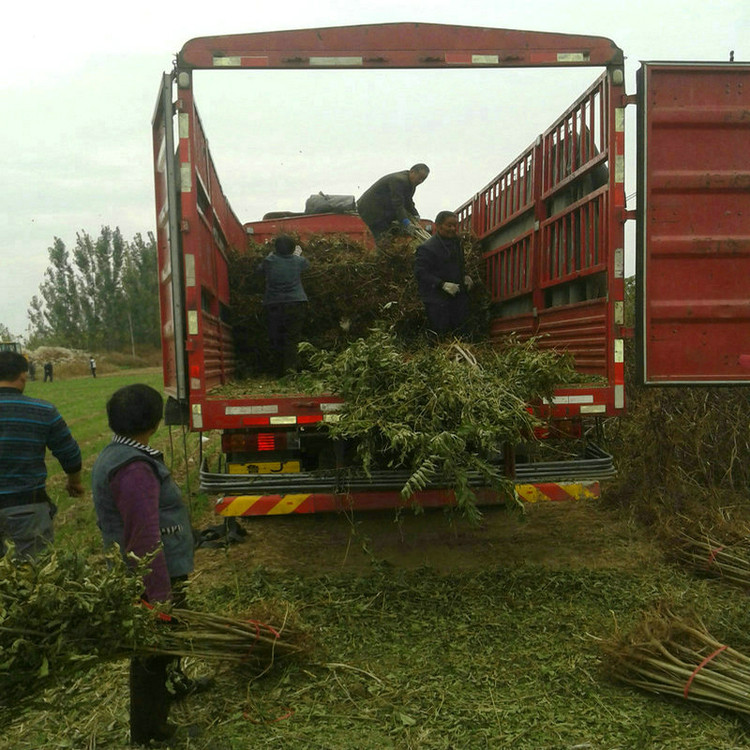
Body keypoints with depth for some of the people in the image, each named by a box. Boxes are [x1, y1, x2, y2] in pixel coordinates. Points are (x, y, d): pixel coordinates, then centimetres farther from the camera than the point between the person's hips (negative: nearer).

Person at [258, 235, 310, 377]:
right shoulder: (298, 261, 0)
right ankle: (290, 369, -10)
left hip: (273, 305, 1)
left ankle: (279, 371, 11)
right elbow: (306, 264, 23)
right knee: (292, 338, -1)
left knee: (275, 339, 9)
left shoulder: (269, 261, -1)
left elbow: (260, 269, 20)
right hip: (296, 303, -1)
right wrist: (299, 254, 41)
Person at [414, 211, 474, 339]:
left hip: (458, 296, 7)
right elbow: (420, 273, -17)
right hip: (437, 301, -7)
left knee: (461, 333, 10)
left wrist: (465, 276, 5)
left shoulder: (456, 243, 14)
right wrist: (443, 284, -25)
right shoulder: (426, 248, -13)